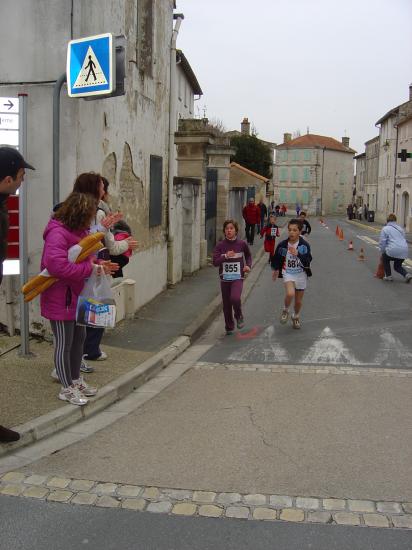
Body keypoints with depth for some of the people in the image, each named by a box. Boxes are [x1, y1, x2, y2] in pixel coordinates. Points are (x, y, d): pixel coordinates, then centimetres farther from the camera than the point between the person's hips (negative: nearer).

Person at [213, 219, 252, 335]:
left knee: (235, 298, -25)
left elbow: (248, 255, 17)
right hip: (224, 278, 2)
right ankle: (229, 327, 30)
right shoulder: (220, 245, -3)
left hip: (237, 278, -2)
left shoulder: (242, 244, -3)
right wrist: (225, 256, -25)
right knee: (226, 304, 9)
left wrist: (248, 265, 0)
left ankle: (239, 316, 6)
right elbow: (215, 262, -11)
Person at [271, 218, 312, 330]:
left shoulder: (305, 245, -14)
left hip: (301, 275, 1)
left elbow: (307, 263, -22)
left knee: (298, 301, 12)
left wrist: (297, 254, -36)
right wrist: (275, 270, 20)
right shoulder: (282, 245, -10)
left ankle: (296, 317, 43)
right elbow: (276, 258, 8)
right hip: (288, 274, -1)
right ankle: (285, 311, 3)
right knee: (290, 294, -28)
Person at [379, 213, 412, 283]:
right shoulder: (400, 228, 23)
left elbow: (382, 242, 0)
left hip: (393, 251, -5)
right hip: (404, 251, 5)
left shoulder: (385, 229, 5)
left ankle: (388, 276, 23)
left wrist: (383, 252, 15)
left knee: (385, 258, 28)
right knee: (397, 266, 27)